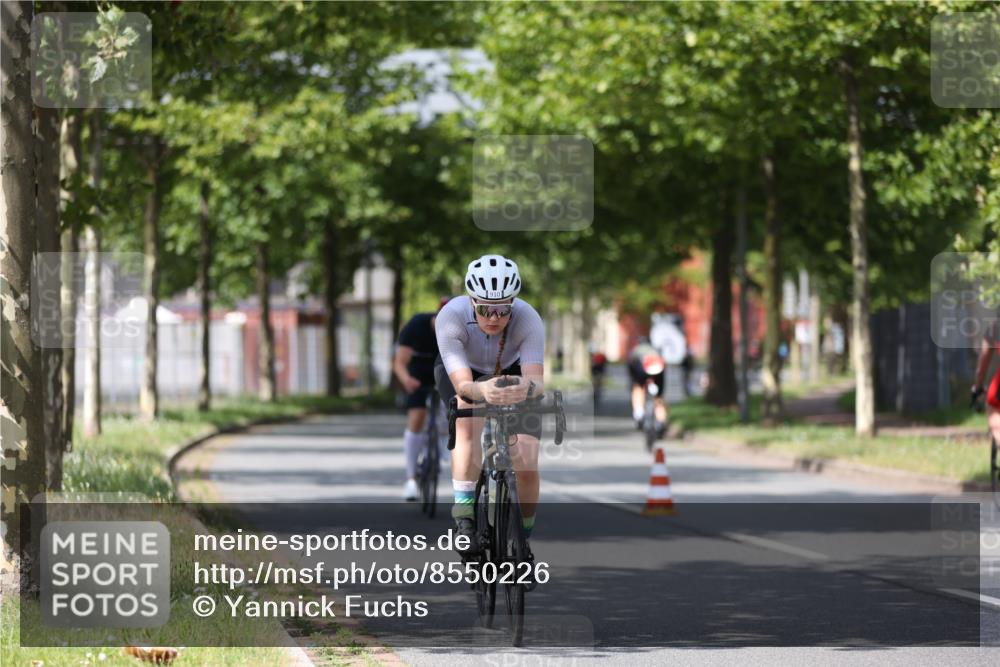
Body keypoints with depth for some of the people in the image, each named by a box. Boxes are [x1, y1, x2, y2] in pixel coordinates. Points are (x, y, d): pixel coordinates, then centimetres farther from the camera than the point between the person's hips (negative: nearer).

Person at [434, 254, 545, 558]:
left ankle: (523, 542, 12)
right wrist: (482, 390, -68)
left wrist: (527, 388, -70)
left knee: (527, 467, -13)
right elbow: (462, 384, -45)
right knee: (467, 418, -36)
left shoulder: (528, 319, -35)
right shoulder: (451, 317, -37)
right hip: (460, 372, -1)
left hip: (512, 372, 1)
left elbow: (536, 378, -45)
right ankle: (464, 517, -33)